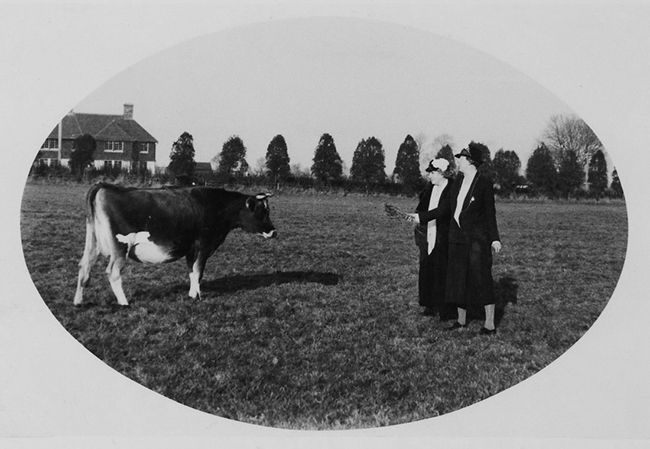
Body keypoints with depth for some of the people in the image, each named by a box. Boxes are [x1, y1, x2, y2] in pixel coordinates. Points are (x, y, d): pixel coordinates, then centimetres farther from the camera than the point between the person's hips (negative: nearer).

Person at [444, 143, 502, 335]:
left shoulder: (484, 183, -8)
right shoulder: (458, 181, 9)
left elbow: (490, 213, -5)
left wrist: (494, 238, -8)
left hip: (477, 238, -7)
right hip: (456, 236, 7)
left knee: (482, 279, -5)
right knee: (457, 278, 11)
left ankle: (490, 324, 2)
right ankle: (461, 320, 23)